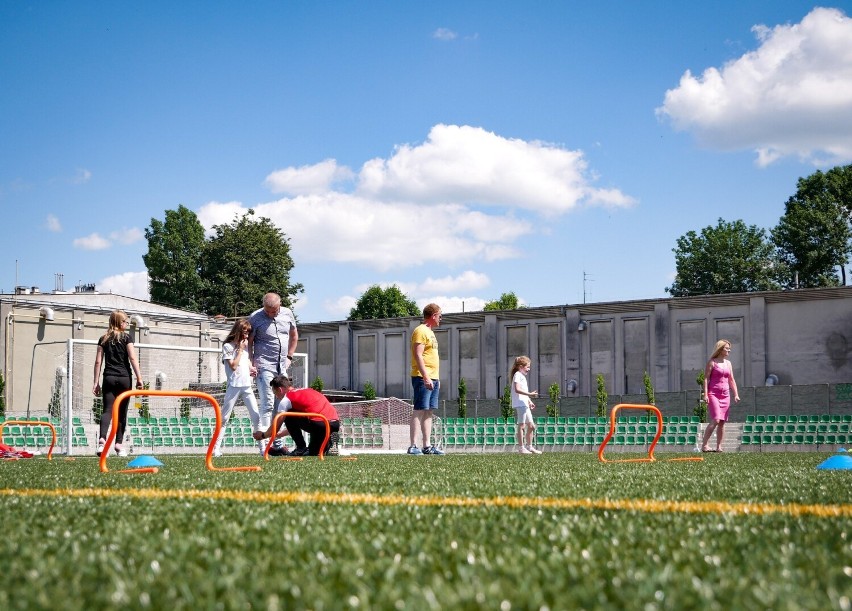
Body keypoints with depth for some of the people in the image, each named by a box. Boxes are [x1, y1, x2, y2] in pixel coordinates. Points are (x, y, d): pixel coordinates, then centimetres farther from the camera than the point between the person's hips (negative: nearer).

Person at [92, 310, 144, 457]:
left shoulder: (104, 339, 10)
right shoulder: (126, 337, 1)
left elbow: (98, 361, 7)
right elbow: (132, 358, -7)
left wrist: (96, 382, 9)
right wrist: (139, 378, -5)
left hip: (108, 378, 2)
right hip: (124, 378, -2)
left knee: (107, 410, -5)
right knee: (121, 412, 8)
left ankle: (102, 438, -27)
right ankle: (119, 443, 9)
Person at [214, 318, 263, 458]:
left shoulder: (246, 346, 15)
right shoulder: (228, 346, -3)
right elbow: (233, 365, -9)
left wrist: (252, 369, 7)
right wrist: (240, 350, -8)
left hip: (247, 386, 5)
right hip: (234, 386, -5)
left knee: (256, 417, -2)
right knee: (224, 418, -1)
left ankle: (262, 447, 0)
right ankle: (216, 448, 1)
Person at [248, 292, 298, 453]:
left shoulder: (287, 314, 5)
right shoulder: (255, 318, -8)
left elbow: (294, 335, 20)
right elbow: (248, 342, -2)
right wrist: (251, 362, -11)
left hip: (282, 367, 5)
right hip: (264, 366, -5)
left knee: (280, 405, 7)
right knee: (267, 404, -11)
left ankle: (277, 443, 13)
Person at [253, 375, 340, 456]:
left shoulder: (286, 399, 3)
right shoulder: (306, 390, 27)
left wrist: (263, 435, 28)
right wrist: (280, 434, 43)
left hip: (320, 424, -9)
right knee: (312, 453, 30)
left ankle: (301, 448, 5)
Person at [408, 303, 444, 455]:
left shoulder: (430, 332, 21)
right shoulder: (421, 331, -9)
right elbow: (418, 355, -18)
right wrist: (426, 377, -23)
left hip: (432, 378, 10)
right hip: (422, 378, -10)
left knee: (429, 412, 8)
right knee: (419, 411, -11)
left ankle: (427, 446, 11)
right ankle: (413, 446, -12)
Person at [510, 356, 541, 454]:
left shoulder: (522, 376, 23)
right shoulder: (518, 375, -9)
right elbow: (517, 389, -21)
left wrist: (529, 401, 20)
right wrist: (529, 394, -25)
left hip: (525, 404, 10)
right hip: (520, 404, -10)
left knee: (531, 426, 12)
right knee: (522, 426, -8)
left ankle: (529, 446, 20)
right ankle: (521, 448, -5)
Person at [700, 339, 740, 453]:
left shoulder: (728, 363, 15)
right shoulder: (712, 362, -2)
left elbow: (731, 380, 17)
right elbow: (706, 378, -6)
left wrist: (736, 394, 6)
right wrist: (705, 394, -15)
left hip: (725, 395, 6)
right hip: (713, 394, -6)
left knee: (722, 422, 4)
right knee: (715, 420, -18)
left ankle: (719, 447, 8)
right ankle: (704, 445, -16)